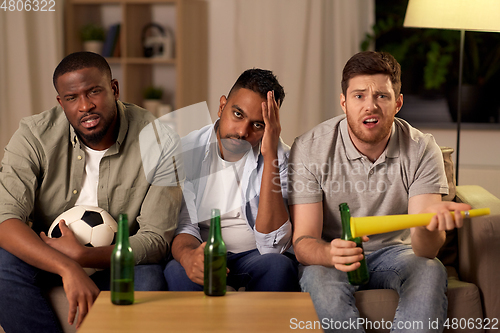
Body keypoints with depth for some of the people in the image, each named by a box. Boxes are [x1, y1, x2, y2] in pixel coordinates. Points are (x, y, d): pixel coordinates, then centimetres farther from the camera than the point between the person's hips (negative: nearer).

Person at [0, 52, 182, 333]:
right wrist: (68, 268, -40)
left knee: (149, 279, -34)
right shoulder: (35, 136, -12)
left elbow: (155, 240, -17)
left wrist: (81, 255, -31)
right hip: (46, 260, 2)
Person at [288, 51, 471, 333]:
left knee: (432, 272, -30)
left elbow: (425, 251, -20)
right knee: (319, 278, -35)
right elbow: (304, 242, -19)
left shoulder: (422, 149, -12)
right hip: (328, 254, -1)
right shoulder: (310, 150, -15)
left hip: (394, 251, 2)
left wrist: (429, 222, -46)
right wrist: (331, 254, -44)